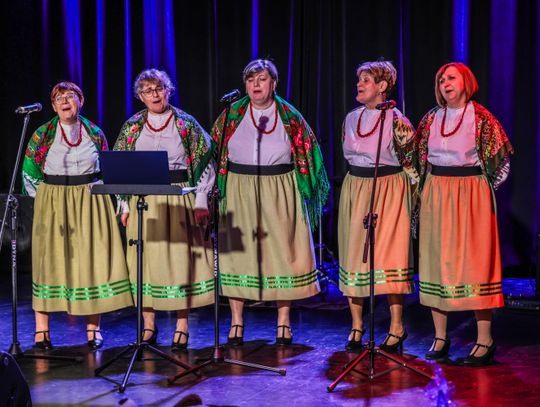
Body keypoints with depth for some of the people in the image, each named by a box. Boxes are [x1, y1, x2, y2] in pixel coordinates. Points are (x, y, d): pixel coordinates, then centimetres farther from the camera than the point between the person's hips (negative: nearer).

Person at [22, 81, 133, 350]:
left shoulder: (95, 133, 5)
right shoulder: (43, 134, 1)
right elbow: (29, 172, 5)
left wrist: (95, 194, 3)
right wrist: (47, 199, 0)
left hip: (91, 204, 1)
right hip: (53, 206, -1)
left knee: (93, 259, 0)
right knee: (49, 260, -2)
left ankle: (93, 328, 9)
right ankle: (41, 330, 3)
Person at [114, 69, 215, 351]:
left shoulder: (186, 124, 3)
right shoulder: (132, 127, 9)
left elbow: (203, 161, 1)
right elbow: (120, 168, 11)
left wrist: (201, 201, -4)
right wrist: (124, 206, 5)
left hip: (179, 198, -2)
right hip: (143, 200, 2)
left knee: (181, 257, -3)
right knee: (146, 258, 2)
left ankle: (182, 326, 5)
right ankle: (148, 325, 12)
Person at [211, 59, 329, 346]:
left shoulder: (290, 117, 3)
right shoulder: (231, 115, 3)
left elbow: (306, 153, 7)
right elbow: (215, 153, 7)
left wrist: (303, 192, 2)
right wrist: (217, 190, 1)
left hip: (279, 192, 0)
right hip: (239, 192, 0)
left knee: (281, 249, 2)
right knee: (236, 250, 1)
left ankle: (284, 322, 13)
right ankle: (236, 322, 11)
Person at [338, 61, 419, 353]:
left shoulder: (396, 121, -9)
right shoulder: (351, 119, 9)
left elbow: (410, 161, -4)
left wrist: (414, 193, -3)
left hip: (388, 190, -6)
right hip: (355, 189, 6)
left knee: (389, 254, -6)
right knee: (352, 255, 5)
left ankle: (397, 327, 4)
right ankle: (356, 327, 14)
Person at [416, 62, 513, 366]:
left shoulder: (480, 117, -5)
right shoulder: (432, 118, 8)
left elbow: (500, 159, -1)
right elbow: (420, 158, 17)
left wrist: (478, 189, 0)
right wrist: (430, 190, 11)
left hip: (471, 197, -5)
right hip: (436, 198, 5)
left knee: (475, 261, -5)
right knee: (437, 260, 5)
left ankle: (485, 342, 1)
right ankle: (440, 338, 13)